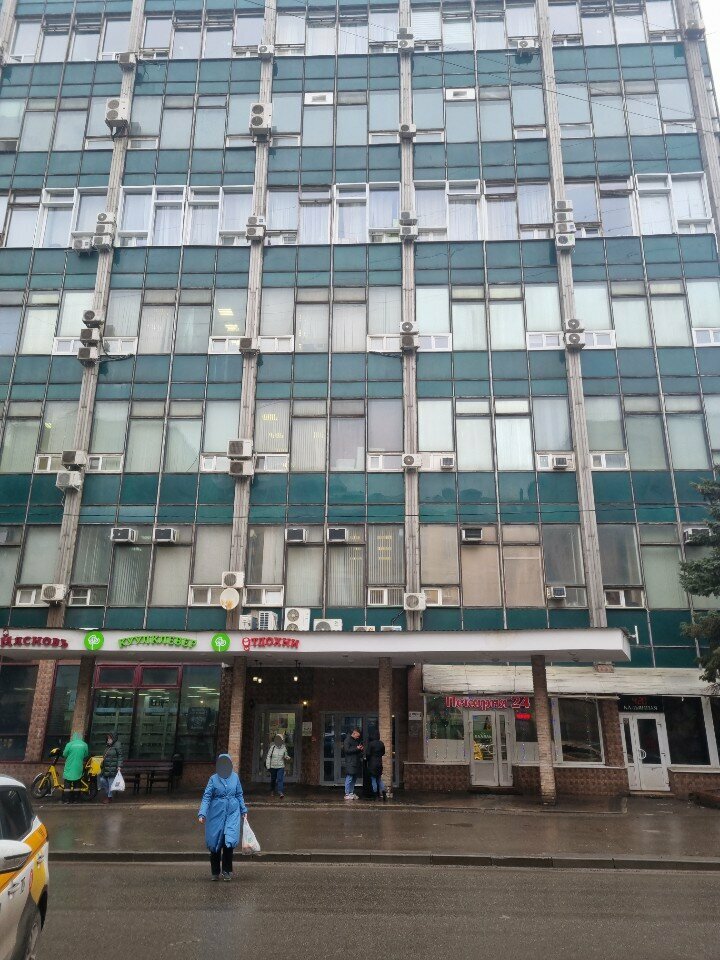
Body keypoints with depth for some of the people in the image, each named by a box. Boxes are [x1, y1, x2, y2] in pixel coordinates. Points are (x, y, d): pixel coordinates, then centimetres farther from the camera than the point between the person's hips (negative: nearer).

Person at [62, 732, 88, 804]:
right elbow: (85, 756, 8)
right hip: (79, 768, 3)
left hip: (70, 768, -3)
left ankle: (66, 800, 0)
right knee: (77, 785, 11)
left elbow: (64, 754, 0)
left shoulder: (69, 744, -9)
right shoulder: (84, 745, 0)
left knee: (67, 784, 3)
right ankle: (75, 799, 12)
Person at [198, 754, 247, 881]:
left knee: (229, 841, -12)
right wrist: (202, 813, -15)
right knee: (215, 843, 5)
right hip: (217, 814, 0)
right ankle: (215, 872, 23)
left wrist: (244, 810, 14)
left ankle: (227, 871, 5)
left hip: (232, 813, 1)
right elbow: (206, 797, -5)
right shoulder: (213, 779, -2)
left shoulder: (235, 777, 5)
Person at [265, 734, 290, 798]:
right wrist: (268, 766, -6)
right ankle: (272, 790, 39)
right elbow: (268, 756, -3)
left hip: (281, 767, 0)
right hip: (273, 766, 0)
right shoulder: (272, 747, -6)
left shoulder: (284, 748, -1)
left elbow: (286, 756, 13)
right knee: (273, 779, 15)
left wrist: (287, 758, -11)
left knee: (280, 779, -13)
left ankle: (280, 792, -17)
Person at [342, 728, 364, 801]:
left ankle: (352, 793, 18)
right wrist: (356, 748, -18)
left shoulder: (357, 740, 18)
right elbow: (347, 750, -17)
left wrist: (361, 749, 7)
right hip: (350, 763, -9)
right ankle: (347, 794, -2)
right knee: (349, 778, -7)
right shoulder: (347, 740, -8)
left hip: (356, 762, 9)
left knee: (354, 778, 11)